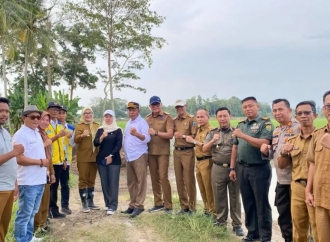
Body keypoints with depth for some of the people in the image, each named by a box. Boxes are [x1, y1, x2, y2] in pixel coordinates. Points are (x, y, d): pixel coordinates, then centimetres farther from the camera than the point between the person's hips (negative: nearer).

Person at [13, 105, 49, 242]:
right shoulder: (20, 134, -14)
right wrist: (40, 161, -16)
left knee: (32, 212, 19)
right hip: (28, 182, -9)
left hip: (40, 180, 9)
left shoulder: (37, 133, 13)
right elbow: (19, 159, -21)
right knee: (24, 213, 2)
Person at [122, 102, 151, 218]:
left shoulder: (142, 122, -7)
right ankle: (132, 204, 20)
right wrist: (125, 151, 15)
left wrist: (136, 134, -36)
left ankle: (139, 205, -1)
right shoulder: (128, 123, 18)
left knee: (140, 181, -4)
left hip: (139, 156, -8)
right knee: (131, 182, 12)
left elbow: (147, 138, -20)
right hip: (129, 156, 8)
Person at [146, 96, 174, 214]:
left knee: (163, 177, -6)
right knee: (154, 178, 9)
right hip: (151, 152, 5)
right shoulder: (147, 118, 11)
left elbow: (170, 134, -13)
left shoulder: (167, 117, -4)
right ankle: (158, 203, 21)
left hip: (163, 152, -5)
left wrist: (156, 133, -21)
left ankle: (168, 205, 3)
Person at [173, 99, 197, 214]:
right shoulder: (174, 121, 13)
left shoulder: (191, 119, -4)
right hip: (176, 152, 6)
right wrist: (174, 134, 2)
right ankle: (183, 206, 22)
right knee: (179, 180, 10)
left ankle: (192, 207, 10)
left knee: (189, 181, -1)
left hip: (188, 152, -6)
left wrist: (183, 136, -17)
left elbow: (195, 136, -11)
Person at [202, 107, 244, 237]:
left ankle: (237, 224, 15)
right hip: (217, 169, 2)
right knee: (219, 196, 11)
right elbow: (204, 149, 5)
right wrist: (212, 141, -10)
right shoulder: (213, 133, 9)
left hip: (233, 168, -2)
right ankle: (221, 220, 27)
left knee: (235, 196, 6)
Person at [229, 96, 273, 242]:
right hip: (242, 169, 6)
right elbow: (235, 147, 15)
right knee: (248, 202, 13)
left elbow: (264, 143, -20)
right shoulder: (240, 125, 13)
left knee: (261, 203, 2)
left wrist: (243, 135, -20)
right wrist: (232, 168, 12)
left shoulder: (265, 123, -6)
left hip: (260, 169, -6)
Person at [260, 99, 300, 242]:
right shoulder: (276, 131, 13)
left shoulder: (299, 127, -12)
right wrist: (267, 151, 1)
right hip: (281, 180, 8)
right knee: (283, 216, 17)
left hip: (295, 180, -8)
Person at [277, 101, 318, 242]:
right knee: (299, 229, 15)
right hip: (297, 188, 5)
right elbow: (281, 166, 14)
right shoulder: (291, 141, 11)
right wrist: (283, 153, -4)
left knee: (319, 230, 3)